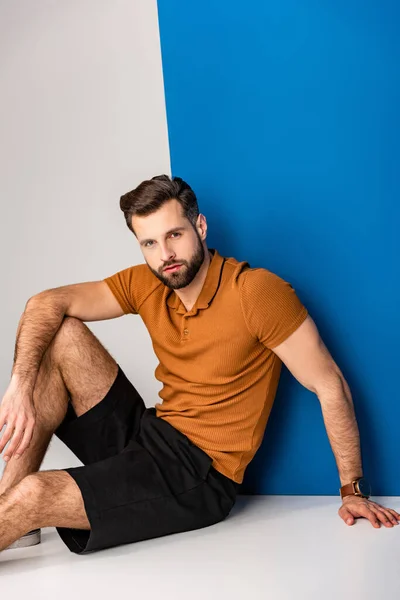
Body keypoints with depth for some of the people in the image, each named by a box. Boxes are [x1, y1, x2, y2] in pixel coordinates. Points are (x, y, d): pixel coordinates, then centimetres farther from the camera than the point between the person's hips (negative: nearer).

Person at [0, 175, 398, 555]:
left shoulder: (257, 291, -17)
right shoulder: (145, 285, 0)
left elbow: (331, 386, -13)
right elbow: (47, 304, -3)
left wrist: (353, 490, -11)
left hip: (200, 474, -7)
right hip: (148, 432, 7)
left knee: (32, 496, -25)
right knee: (62, 335, -6)